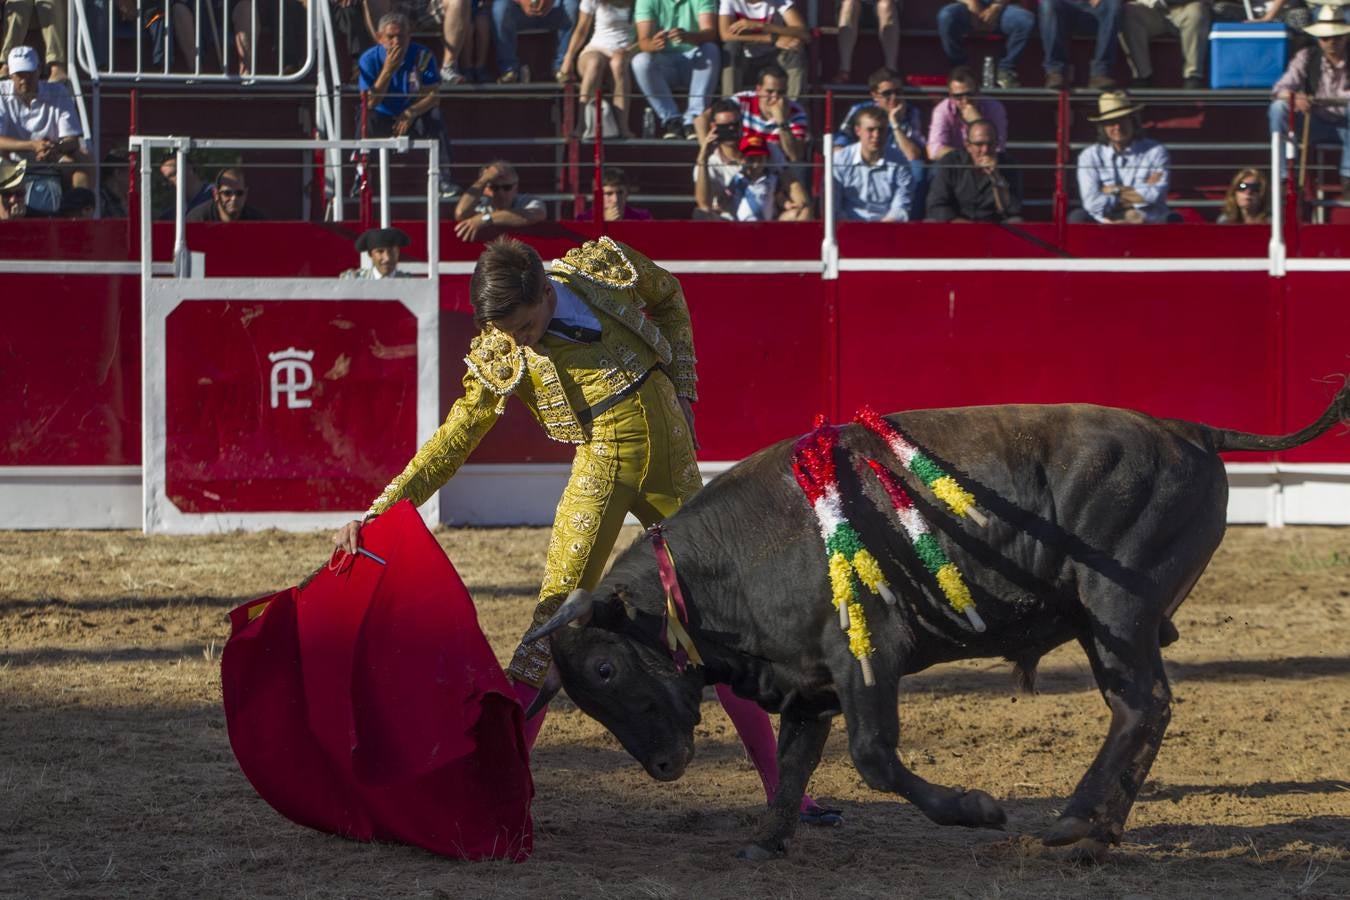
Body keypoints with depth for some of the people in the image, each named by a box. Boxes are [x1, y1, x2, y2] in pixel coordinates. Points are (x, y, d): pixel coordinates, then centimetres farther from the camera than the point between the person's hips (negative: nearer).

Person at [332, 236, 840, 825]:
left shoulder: (604, 268, -10)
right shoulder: (501, 357, -12)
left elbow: (669, 299, 10)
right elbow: (453, 440, -9)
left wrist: (683, 395, 3)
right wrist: (377, 513, -18)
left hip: (673, 467, 2)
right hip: (602, 470, -2)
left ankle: (781, 786, 14)